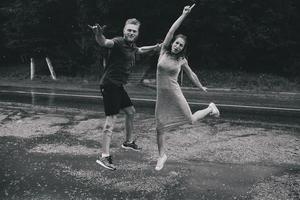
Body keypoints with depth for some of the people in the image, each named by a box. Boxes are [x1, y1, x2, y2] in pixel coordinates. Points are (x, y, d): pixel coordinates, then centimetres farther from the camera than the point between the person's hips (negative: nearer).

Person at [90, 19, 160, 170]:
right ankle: (104, 156, -13)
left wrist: (155, 47, 46)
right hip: (109, 84, -10)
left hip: (118, 86, 10)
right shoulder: (119, 42, -14)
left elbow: (140, 50, 38)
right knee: (111, 118, -15)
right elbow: (104, 42, -36)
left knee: (130, 111, 22)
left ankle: (128, 142, 42)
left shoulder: (131, 46, 13)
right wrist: (98, 34, -57)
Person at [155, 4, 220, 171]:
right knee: (160, 127, 4)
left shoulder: (181, 60, -2)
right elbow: (171, 31, -12)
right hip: (161, 96, 1)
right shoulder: (164, 51, -3)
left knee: (191, 120, 7)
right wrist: (184, 15, -16)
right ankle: (162, 156, 23)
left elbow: (191, 75, 15)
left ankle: (210, 108, 35)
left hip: (174, 94, -1)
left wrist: (201, 87, 24)